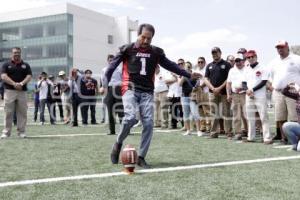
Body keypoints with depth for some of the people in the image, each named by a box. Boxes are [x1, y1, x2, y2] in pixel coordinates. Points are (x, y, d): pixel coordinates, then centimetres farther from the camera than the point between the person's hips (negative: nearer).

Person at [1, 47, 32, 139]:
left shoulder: (25, 65, 14)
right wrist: (14, 84, -18)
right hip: (9, 91, -1)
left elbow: (29, 76, 3)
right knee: (8, 113, -2)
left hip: (22, 91, 2)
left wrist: (21, 83, -16)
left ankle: (21, 131, 8)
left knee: (22, 113, 1)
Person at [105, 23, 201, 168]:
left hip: (147, 92, 3)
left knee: (148, 123, -5)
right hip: (130, 89, -3)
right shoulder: (127, 49, 1)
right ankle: (118, 144, 4)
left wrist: (188, 75, 16)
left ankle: (141, 157, 5)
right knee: (130, 117, -23)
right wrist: (105, 84, -7)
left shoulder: (156, 52, 10)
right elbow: (112, 66, 2)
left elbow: (170, 65, 17)